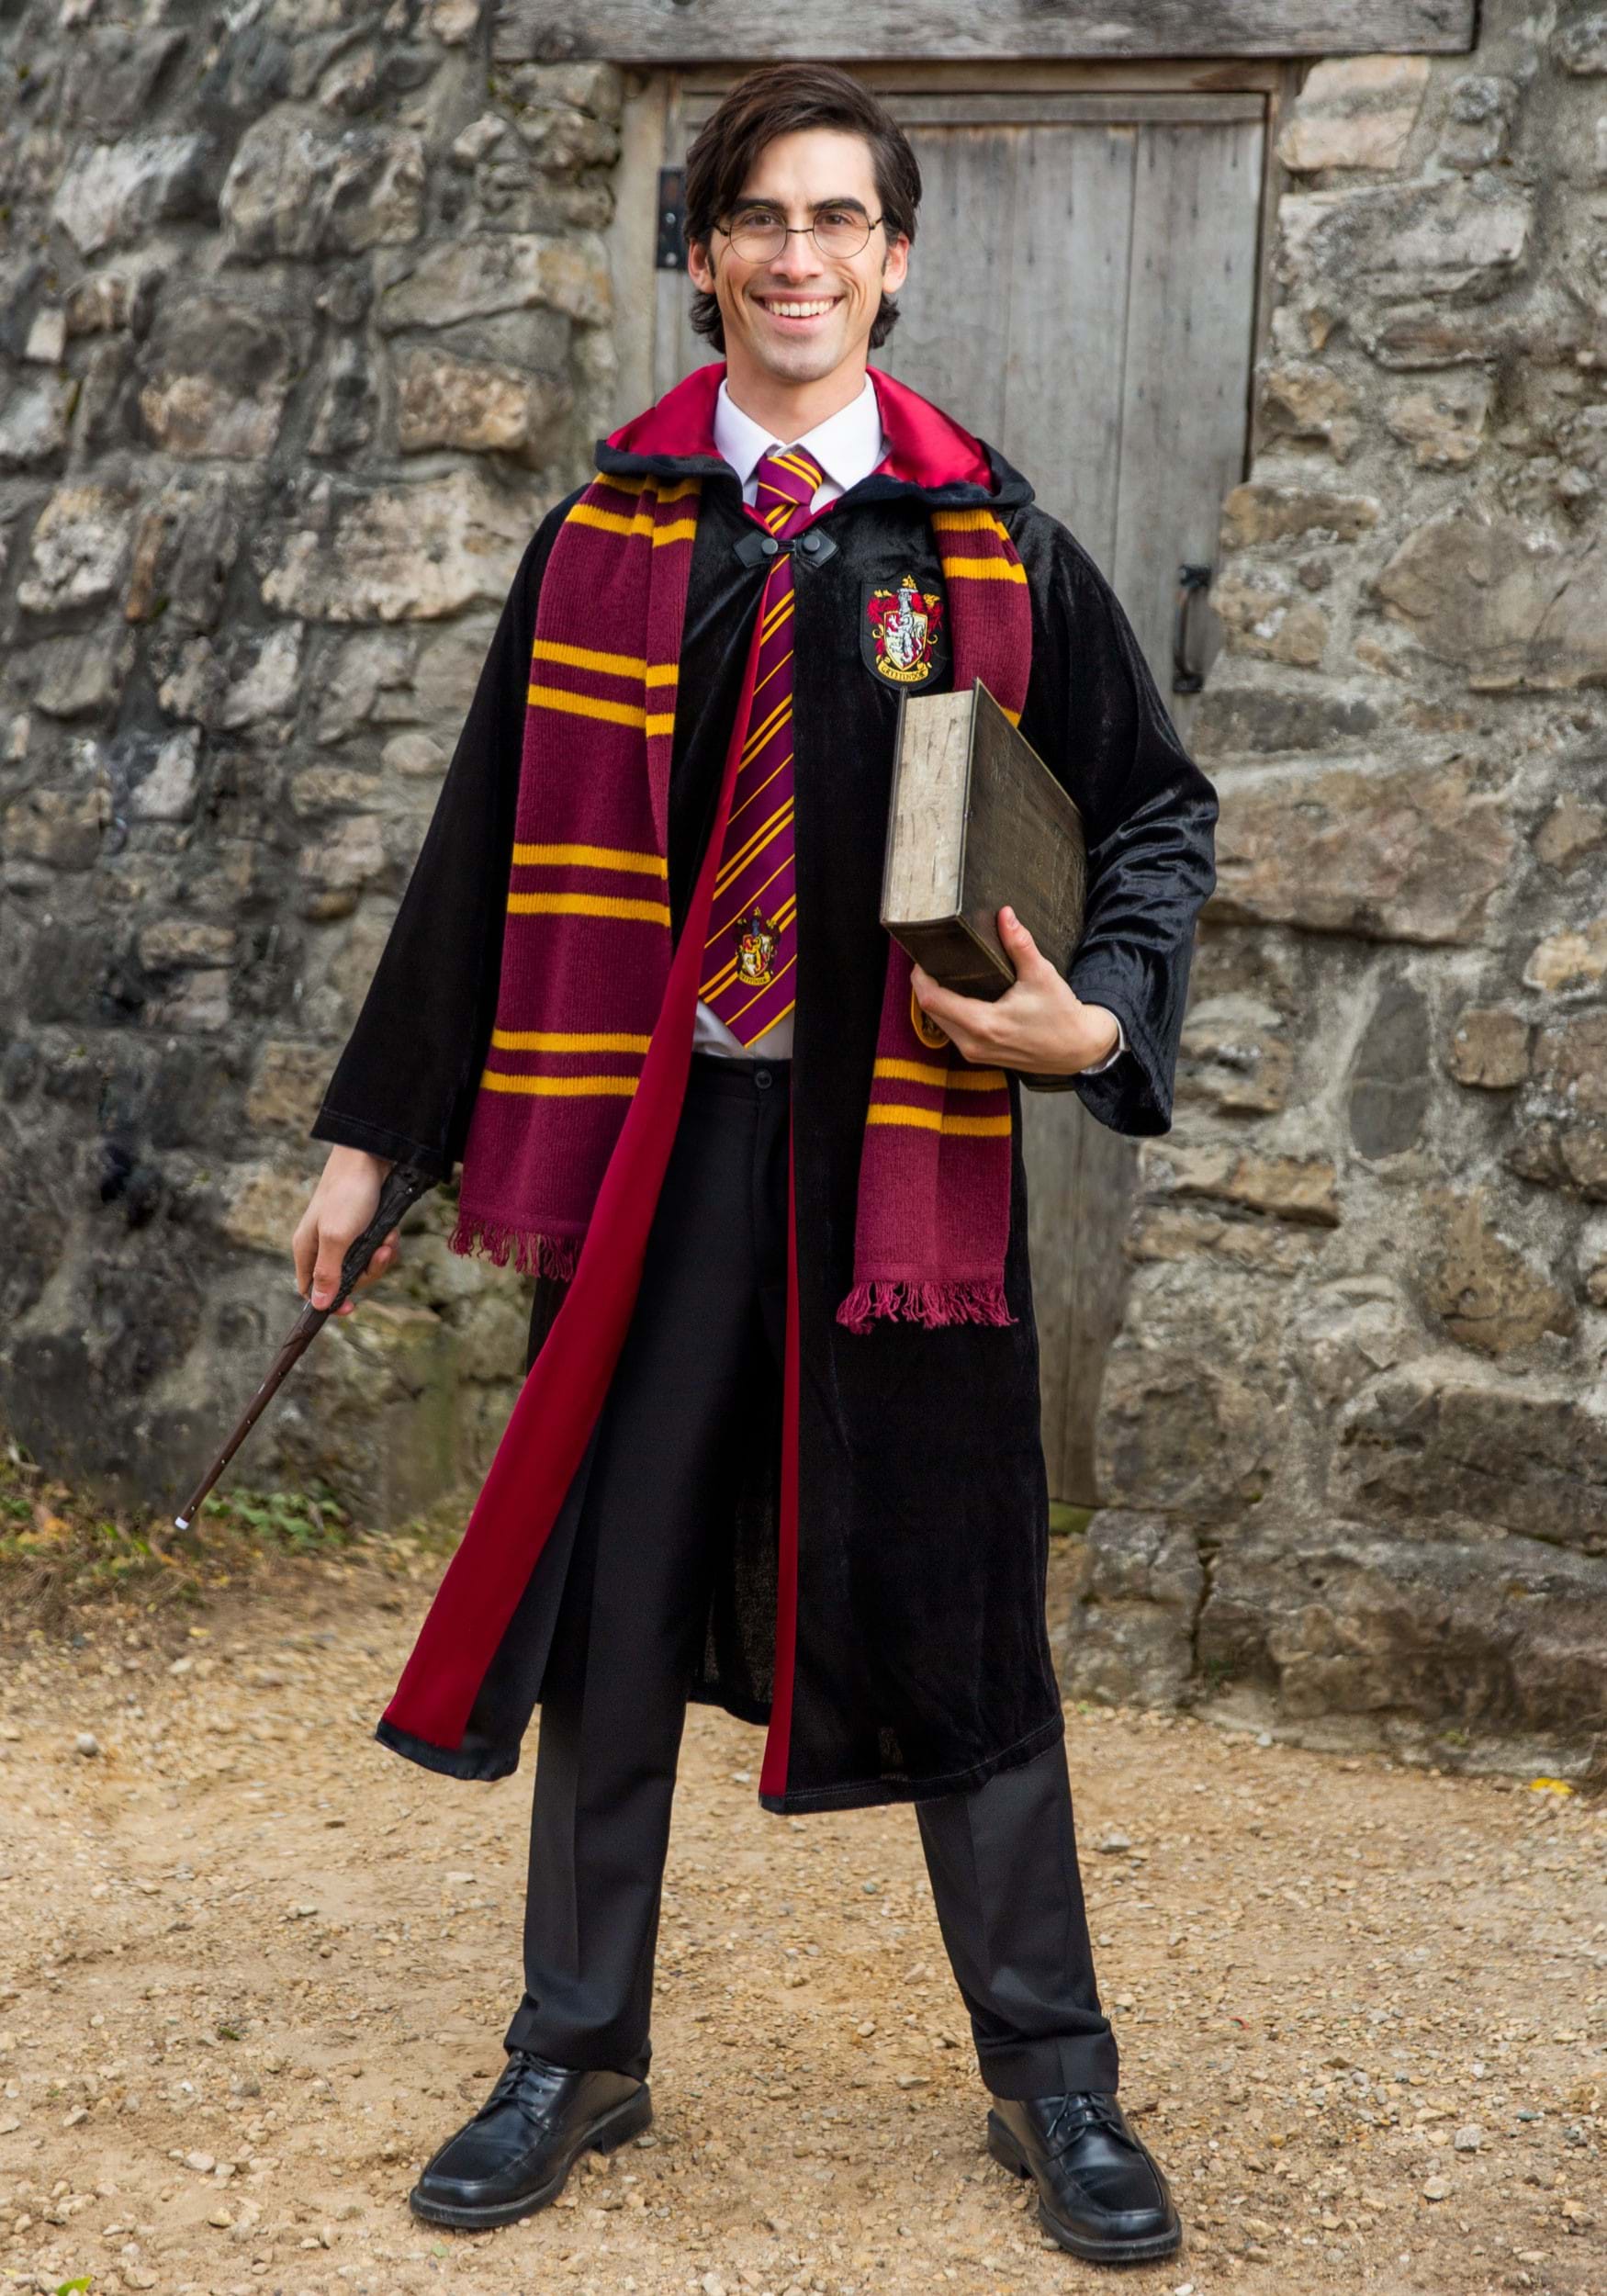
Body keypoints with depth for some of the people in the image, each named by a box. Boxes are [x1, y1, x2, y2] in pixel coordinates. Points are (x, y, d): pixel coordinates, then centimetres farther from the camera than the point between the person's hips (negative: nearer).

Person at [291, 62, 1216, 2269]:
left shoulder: (991, 542, 3)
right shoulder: (605, 535, 5)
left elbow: (1159, 805, 10)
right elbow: (492, 847, 7)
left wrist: (1101, 1016, -9)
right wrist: (371, 1133, 8)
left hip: (904, 1136, -1)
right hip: (646, 1129, 1)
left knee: (953, 1610, 5)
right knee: (605, 1604, 8)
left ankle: (1053, 2080, 22)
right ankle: (579, 2055, 26)